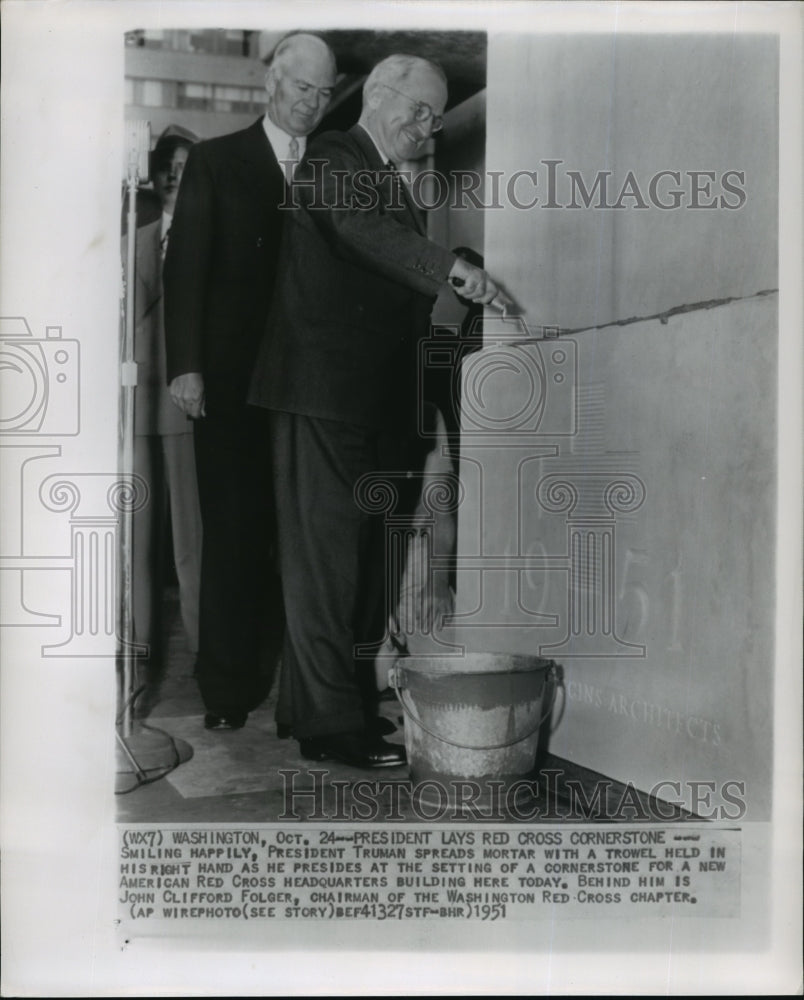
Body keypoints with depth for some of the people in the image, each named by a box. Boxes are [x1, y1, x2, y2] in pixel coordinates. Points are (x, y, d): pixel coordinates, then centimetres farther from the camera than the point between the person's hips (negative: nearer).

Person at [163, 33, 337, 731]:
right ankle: (228, 684, 8)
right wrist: (185, 366, -10)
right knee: (233, 528, 0)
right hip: (233, 378, -2)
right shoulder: (216, 161, 6)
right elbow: (185, 267, 0)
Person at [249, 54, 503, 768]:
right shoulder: (334, 158, -4)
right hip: (326, 393, -9)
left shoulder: (394, 186, 23)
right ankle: (330, 723, -2)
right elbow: (364, 229, -26)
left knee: (368, 554, 11)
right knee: (325, 554, -6)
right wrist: (451, 267, -37)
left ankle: (355, 701, 21)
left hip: (378, 399, 9)